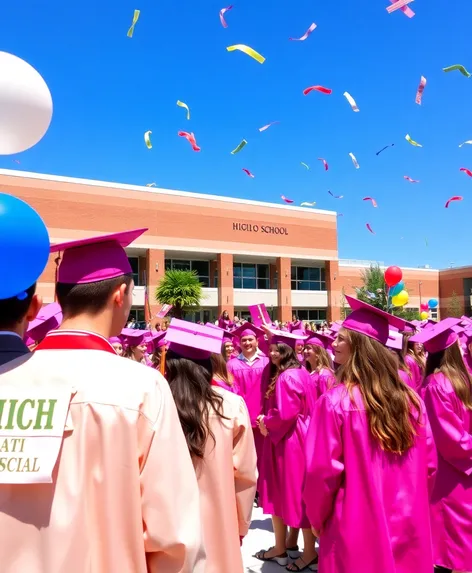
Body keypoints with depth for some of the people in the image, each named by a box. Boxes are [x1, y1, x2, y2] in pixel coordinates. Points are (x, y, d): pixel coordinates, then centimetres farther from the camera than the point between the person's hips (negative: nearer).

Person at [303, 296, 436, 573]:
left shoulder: (335, 401, -21)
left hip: (356, 526, -4)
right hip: (408, 525, 4)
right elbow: (429, 466, 3)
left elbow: (322, 471, -17)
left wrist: (317, 517, 0)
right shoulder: (412, 399, -6)